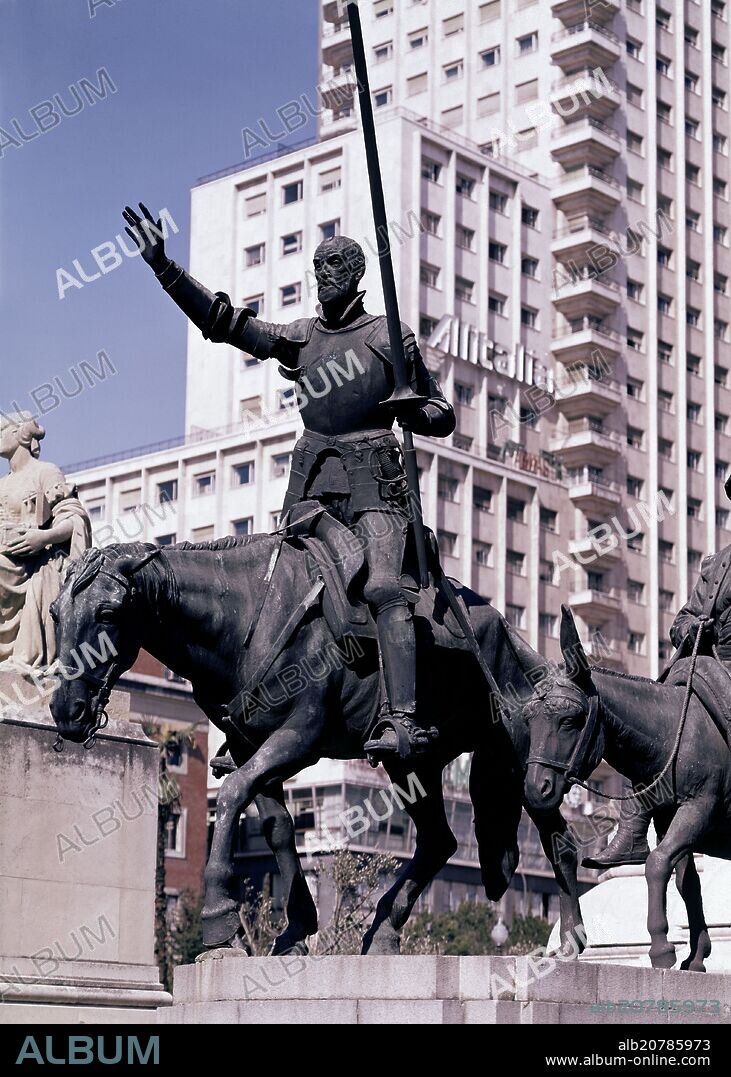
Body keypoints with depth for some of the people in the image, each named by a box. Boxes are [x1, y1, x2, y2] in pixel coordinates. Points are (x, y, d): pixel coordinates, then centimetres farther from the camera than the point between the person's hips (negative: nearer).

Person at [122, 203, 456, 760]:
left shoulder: (390, 336, 10)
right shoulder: (300, 337, 18)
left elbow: (442, 418, 14)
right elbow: (222, 320, 9)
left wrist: (405, 407, -9)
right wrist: (164, 266, 2)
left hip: (372, 471, -5)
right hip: (310, 476, 5)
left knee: (383, 587, -22)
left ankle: (401, 719, -33)